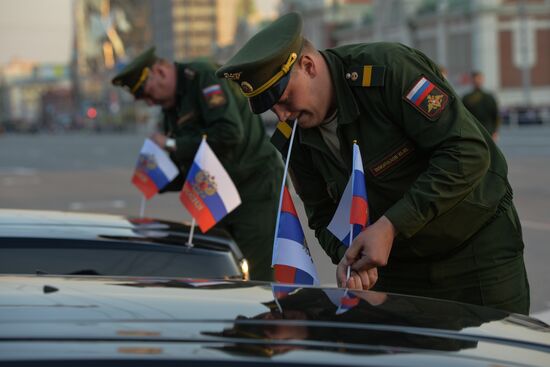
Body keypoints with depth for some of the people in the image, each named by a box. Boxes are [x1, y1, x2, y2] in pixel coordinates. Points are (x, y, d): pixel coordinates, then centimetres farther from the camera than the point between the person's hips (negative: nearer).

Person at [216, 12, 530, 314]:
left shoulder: (389, 69, -25)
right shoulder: (296, 137, -4)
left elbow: (469, 152, -28)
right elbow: (325, 216, 5)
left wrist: (391, 226, -29)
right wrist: (346, 256, -19)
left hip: (478, 244, -5)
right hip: (397, 265, 5)